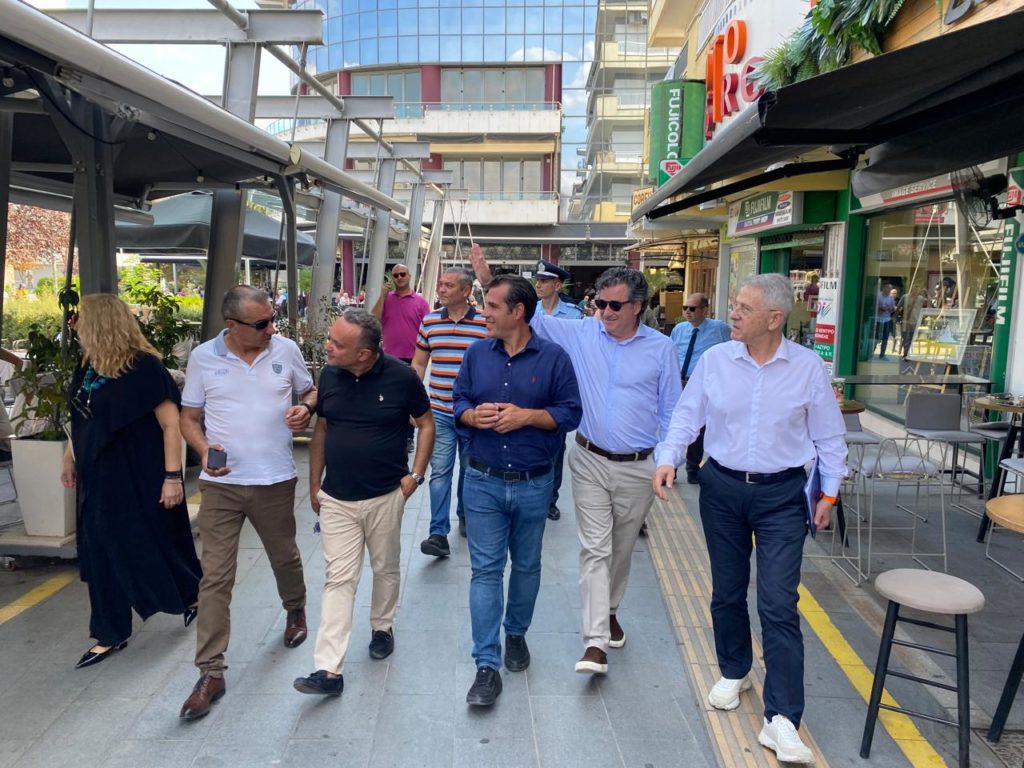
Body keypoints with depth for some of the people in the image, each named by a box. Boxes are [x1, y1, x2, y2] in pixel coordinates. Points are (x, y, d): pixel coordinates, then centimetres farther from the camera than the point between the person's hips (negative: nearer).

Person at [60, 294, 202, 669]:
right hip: (100, 477, 7)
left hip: (142, 477, -7)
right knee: (102, 554, 9)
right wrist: (69, 459, 23)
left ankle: (193, 595, 36)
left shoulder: (144, 367, -18)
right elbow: (81, 421, 17)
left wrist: (172, 476, -21)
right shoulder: (88, 367, 4)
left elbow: (171, 424, -19)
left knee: (157, 545, 9)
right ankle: (110, 635, 21)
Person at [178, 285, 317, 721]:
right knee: (215, 578, -1)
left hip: (275, 481, 1)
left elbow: (310, 391, 13)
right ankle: (211, 672, 8)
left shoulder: (286, 350, -1)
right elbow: (189, 418, 4)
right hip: (220, 484, -1)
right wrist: (204, 449, -16)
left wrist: (305, 409, -10)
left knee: (285, 558, 20)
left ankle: (295, 610, 51)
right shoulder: (203, 357, -4)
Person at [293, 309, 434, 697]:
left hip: (385, 496, -2)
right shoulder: (329, 375, -3)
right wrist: (314, 484, 9)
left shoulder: (401, 377, -13)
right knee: (339, 579, 2)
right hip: (335, 498, 2)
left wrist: (415, 474, -8)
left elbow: (426, 424, -1)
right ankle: (328, 670, 4)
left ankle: (382, 627, 42)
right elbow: (321, 429, 8)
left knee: (386, 569, 17)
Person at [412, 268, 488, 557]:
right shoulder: (429, 321, 4)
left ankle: (465, 515, 36)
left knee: (470, 468, 15)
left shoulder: (485, 323, -6)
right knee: (439, 471, -1)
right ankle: (438, 534, 1)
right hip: (439, 411, 2)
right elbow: (418, 363, 11)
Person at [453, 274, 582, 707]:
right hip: (483, 481, 1)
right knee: (485, 570, 0)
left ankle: (516, 633, 39)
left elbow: (571, 412, -5)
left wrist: (526, 416, -19)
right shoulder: (476, 354, 3)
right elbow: (458, 403, 9)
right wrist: (474, 415, -13)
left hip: (533, 484, -1)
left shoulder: (553, 358, -6)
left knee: (526, 566, 16)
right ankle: (487, 665, 6)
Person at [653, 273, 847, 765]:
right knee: (727, 591, 15)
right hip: (722, 488, 2)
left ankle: (781, 720, 3)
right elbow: (687, 415, 1)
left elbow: (829, 435, 3)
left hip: (781, 495, -2)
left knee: (778, 605, -5)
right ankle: (733, 673, 39)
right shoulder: (714, 359, -4)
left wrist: (829, 490, 3)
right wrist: (668, 458, -13)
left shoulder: (807, 367, -6)